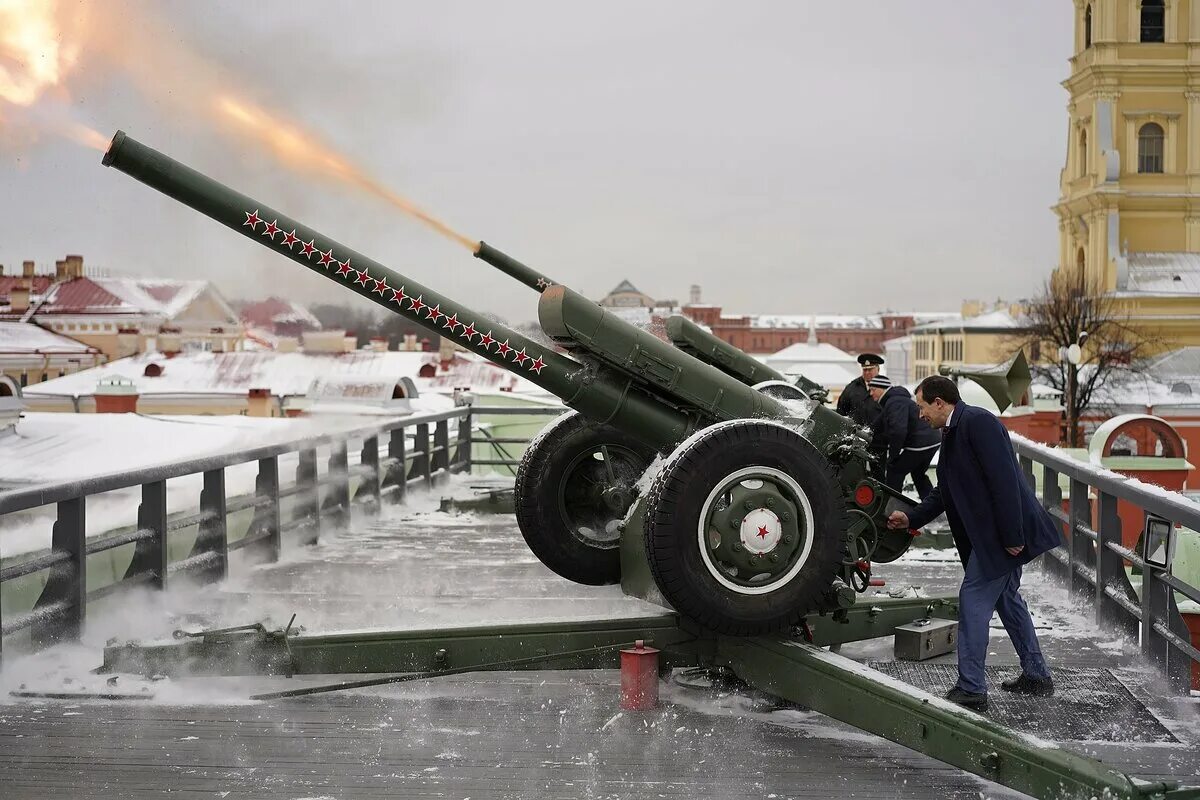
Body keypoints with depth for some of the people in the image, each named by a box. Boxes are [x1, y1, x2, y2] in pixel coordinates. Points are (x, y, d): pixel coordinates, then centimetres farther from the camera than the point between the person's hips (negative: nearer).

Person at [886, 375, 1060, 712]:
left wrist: (1012, 536, -24)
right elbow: (945, 491, 21)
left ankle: (971, 690, -4)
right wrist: (911, 518, 12)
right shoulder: (953, 433, 14)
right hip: (991, 533, 11)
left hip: (1004, 533, -11)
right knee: (1006, 596, 20)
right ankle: (1036, 676, 31)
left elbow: (1003, 479, -23)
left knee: (974, 599, -7)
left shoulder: (978, 422, -18)